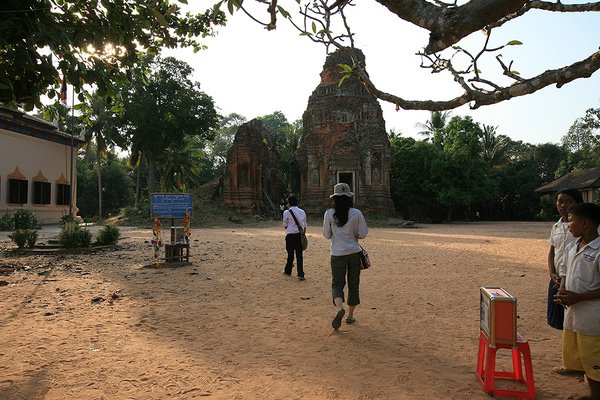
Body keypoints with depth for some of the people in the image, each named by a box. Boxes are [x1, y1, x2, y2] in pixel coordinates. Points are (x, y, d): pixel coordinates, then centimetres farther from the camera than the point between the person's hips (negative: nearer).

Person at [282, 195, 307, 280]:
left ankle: (288, 270, 28)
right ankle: (300, 274, 0)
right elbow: (304, 226, 10)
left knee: (290, 254, 11)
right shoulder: (302, 212, 5)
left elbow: (285, 226, 0)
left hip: (290, 235, -3)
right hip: (300, 235, 3)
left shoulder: (286, 212, -7)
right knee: (299, 254, 4)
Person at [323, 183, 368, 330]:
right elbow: (363, 234, -3)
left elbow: (327, 234, 1)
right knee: (353, 284, 14)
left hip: (337, 254, -1)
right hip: (354, 253, 1)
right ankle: (350, 315, 21)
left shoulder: (329, 213, -6)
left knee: (337, 283, 6)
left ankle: (339, 308, -21)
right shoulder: (356, 213, -6)